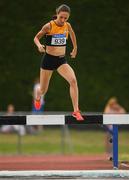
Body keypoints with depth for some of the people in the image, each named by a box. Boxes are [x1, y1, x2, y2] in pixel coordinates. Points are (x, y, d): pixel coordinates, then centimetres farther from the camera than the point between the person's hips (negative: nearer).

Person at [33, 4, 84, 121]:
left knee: (73, 80, -25)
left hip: (62, 60, 2)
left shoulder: (67, 26, -3)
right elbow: (36, 38, -3)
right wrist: (39, 45, -24)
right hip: (48, 59, -2)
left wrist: (75, 48, 28)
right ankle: (38, 98, 51)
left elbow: (72, 33, 21)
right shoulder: (49, 26, -14)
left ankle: (76, 111, -22)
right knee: (43, 90, 10)